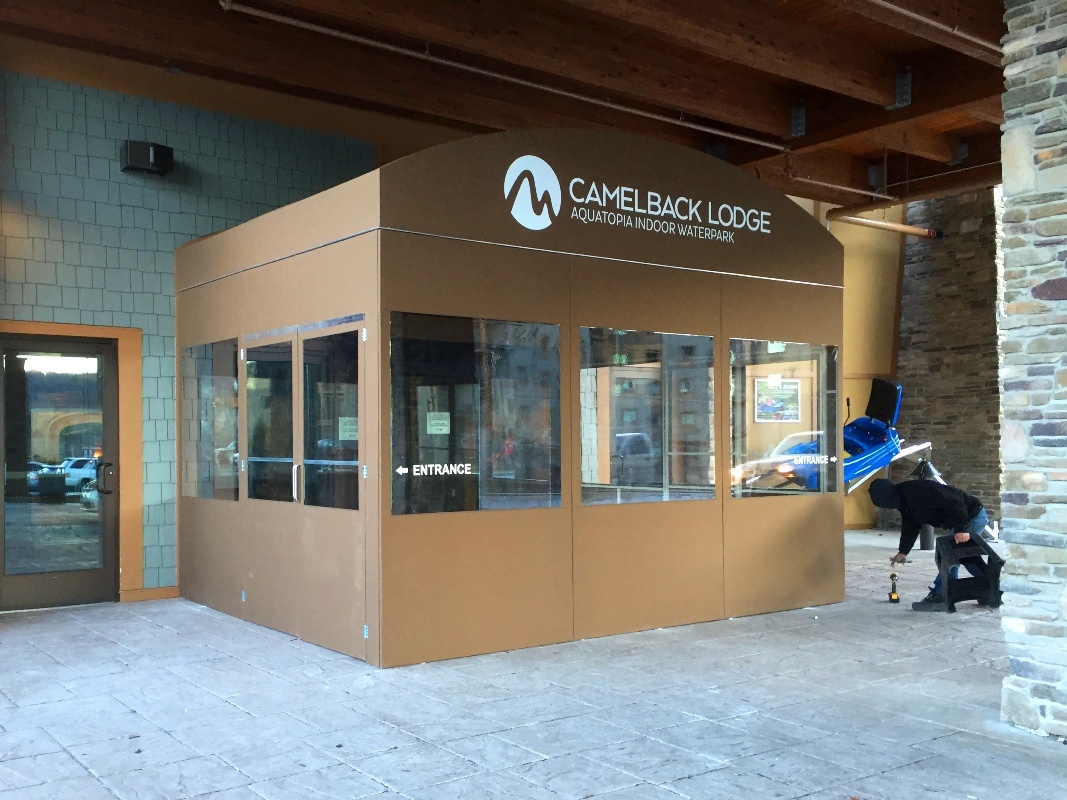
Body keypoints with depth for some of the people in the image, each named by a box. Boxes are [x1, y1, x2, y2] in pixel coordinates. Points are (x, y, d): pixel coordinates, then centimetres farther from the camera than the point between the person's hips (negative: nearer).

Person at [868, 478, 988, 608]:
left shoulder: (919, 490, -28)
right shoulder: (905, 501, 5)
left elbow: (954, 502, -32)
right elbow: (910, 527, 19)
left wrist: (961, 529, -33)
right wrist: (903, 552, 24)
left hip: (974, 515, -10)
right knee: (965, 557, 19)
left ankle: (938, 595, -7)